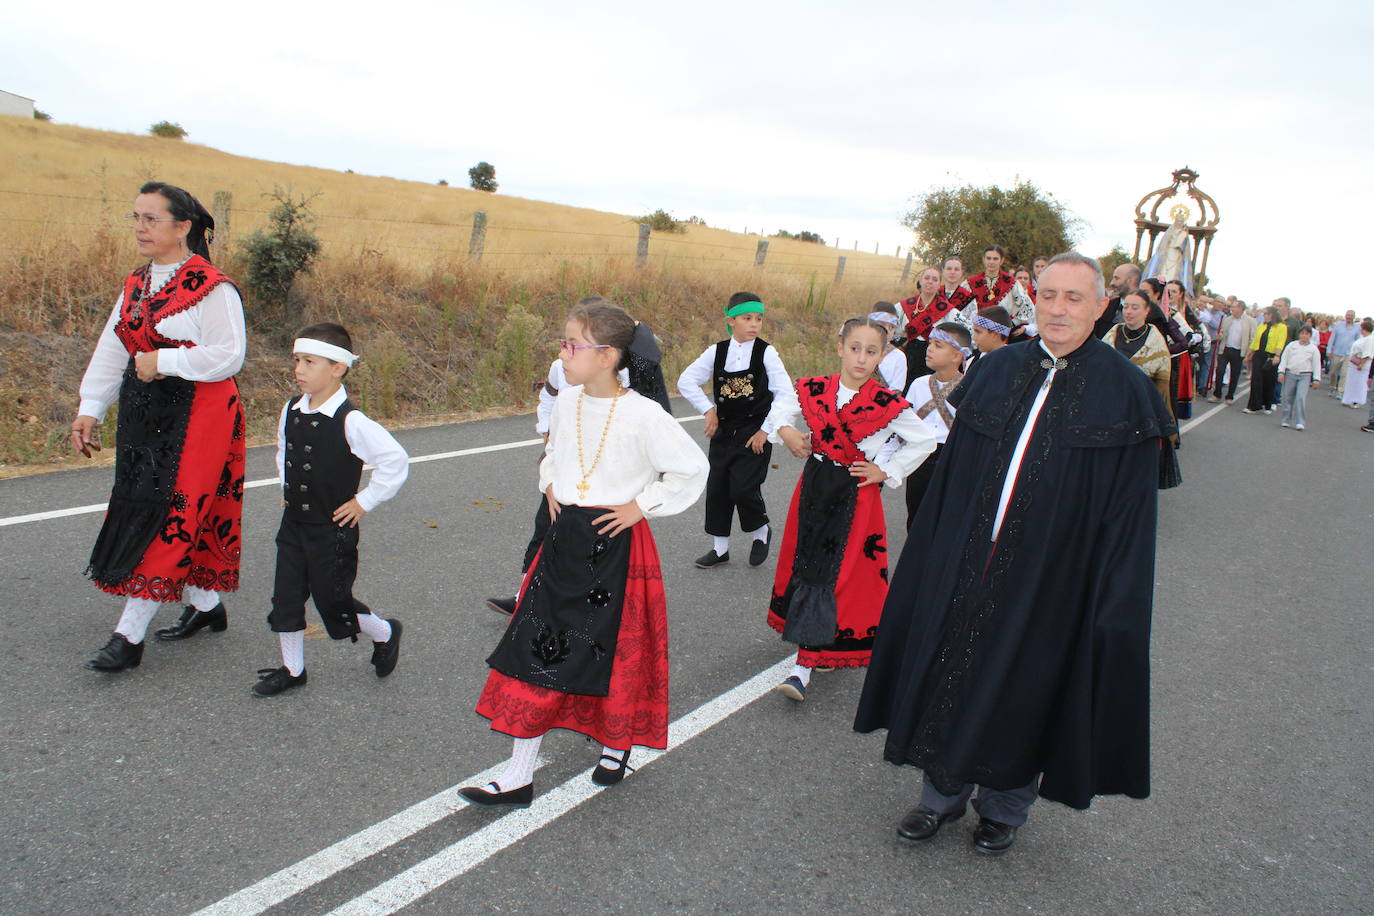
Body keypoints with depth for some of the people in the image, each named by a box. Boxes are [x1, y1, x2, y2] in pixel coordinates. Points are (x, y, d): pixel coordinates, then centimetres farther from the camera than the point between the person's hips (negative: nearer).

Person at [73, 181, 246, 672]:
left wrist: (163, 361, -17)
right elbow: (112, 350, 12)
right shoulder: (137, 284, 12)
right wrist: (90, 409, 6)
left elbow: (227, 356, -17)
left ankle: (129, 635, -1)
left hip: (198, 415, -8)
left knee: (167, 513, -6)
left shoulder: (212, 288, -11)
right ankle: (206, 606, 27)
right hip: (144, 414, 8)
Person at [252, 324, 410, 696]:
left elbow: (396, 460, -23)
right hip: (293, 524, 6)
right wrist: (287, 489, 14)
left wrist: (364, 501, -16)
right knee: (285, 598, 9)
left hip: (333, 529, -6)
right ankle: (292, 669, 26)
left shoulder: (350, 421, -20)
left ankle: (385, 633, 30)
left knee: (334, 601, 3)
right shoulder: (291, 410, 1)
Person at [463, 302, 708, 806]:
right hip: (565, 539, 6)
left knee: (618, 649, 9)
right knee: (535, 645, 4)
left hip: (617, 545, -5)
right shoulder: (567, 401, 1)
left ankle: (617, 745, 39)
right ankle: (518, 777, 14)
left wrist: (642, 505, -10)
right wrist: (550, 486, 7)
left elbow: (692, 468, -10)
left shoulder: (642, 415, -17)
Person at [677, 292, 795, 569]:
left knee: (743, 488, -13)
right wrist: (708, 409, -3)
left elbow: (785, 393, -9)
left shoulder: (766, 352, -7)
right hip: (724, 431, 4)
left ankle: (761, 532, 18)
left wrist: (766, 431, -11)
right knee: (716, 488, 7)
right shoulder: (716, 352, 1)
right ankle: (719, 549, 23)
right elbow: (686, 381, 5)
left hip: (755, 433, -4)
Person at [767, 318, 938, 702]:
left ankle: (804, 665, -2)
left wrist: (886, 471, -3)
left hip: (855, 495, -4)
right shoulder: (813, 390, -2)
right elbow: (785, 414, 15)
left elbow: (925, 441, 2)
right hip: (813, 488, 4)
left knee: (837, 573, -4)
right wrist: (786, 432, -6)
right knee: (805, 564, 11)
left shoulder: (887, 404, -10)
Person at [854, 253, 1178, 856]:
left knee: (1022, 688, 12)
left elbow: (1129, 510, -7)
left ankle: (1004, 806, 35)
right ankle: (943, 792, 35)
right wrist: (934, 552, 5)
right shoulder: (998, 370, 3)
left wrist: (1115, 599, -10)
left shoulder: (1125, 391, -7)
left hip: (1047, 578, -3)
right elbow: (952, 473, 6)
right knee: (950, 674, 13)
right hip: (964, 565, 3)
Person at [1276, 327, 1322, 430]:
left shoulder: (1313, 348, 6)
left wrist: (1316, 379, -1)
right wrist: (1281, 372, -2)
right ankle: (1286, 420, 16)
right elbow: (1284, 358, 8)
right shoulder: (1292, 345, 9)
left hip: (1305, 376, -2)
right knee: (1288, 397, 5)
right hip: (1290, 374, 2)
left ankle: (1300, 422, -12)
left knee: (1301, 398, -13)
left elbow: (1317, 365, 6)